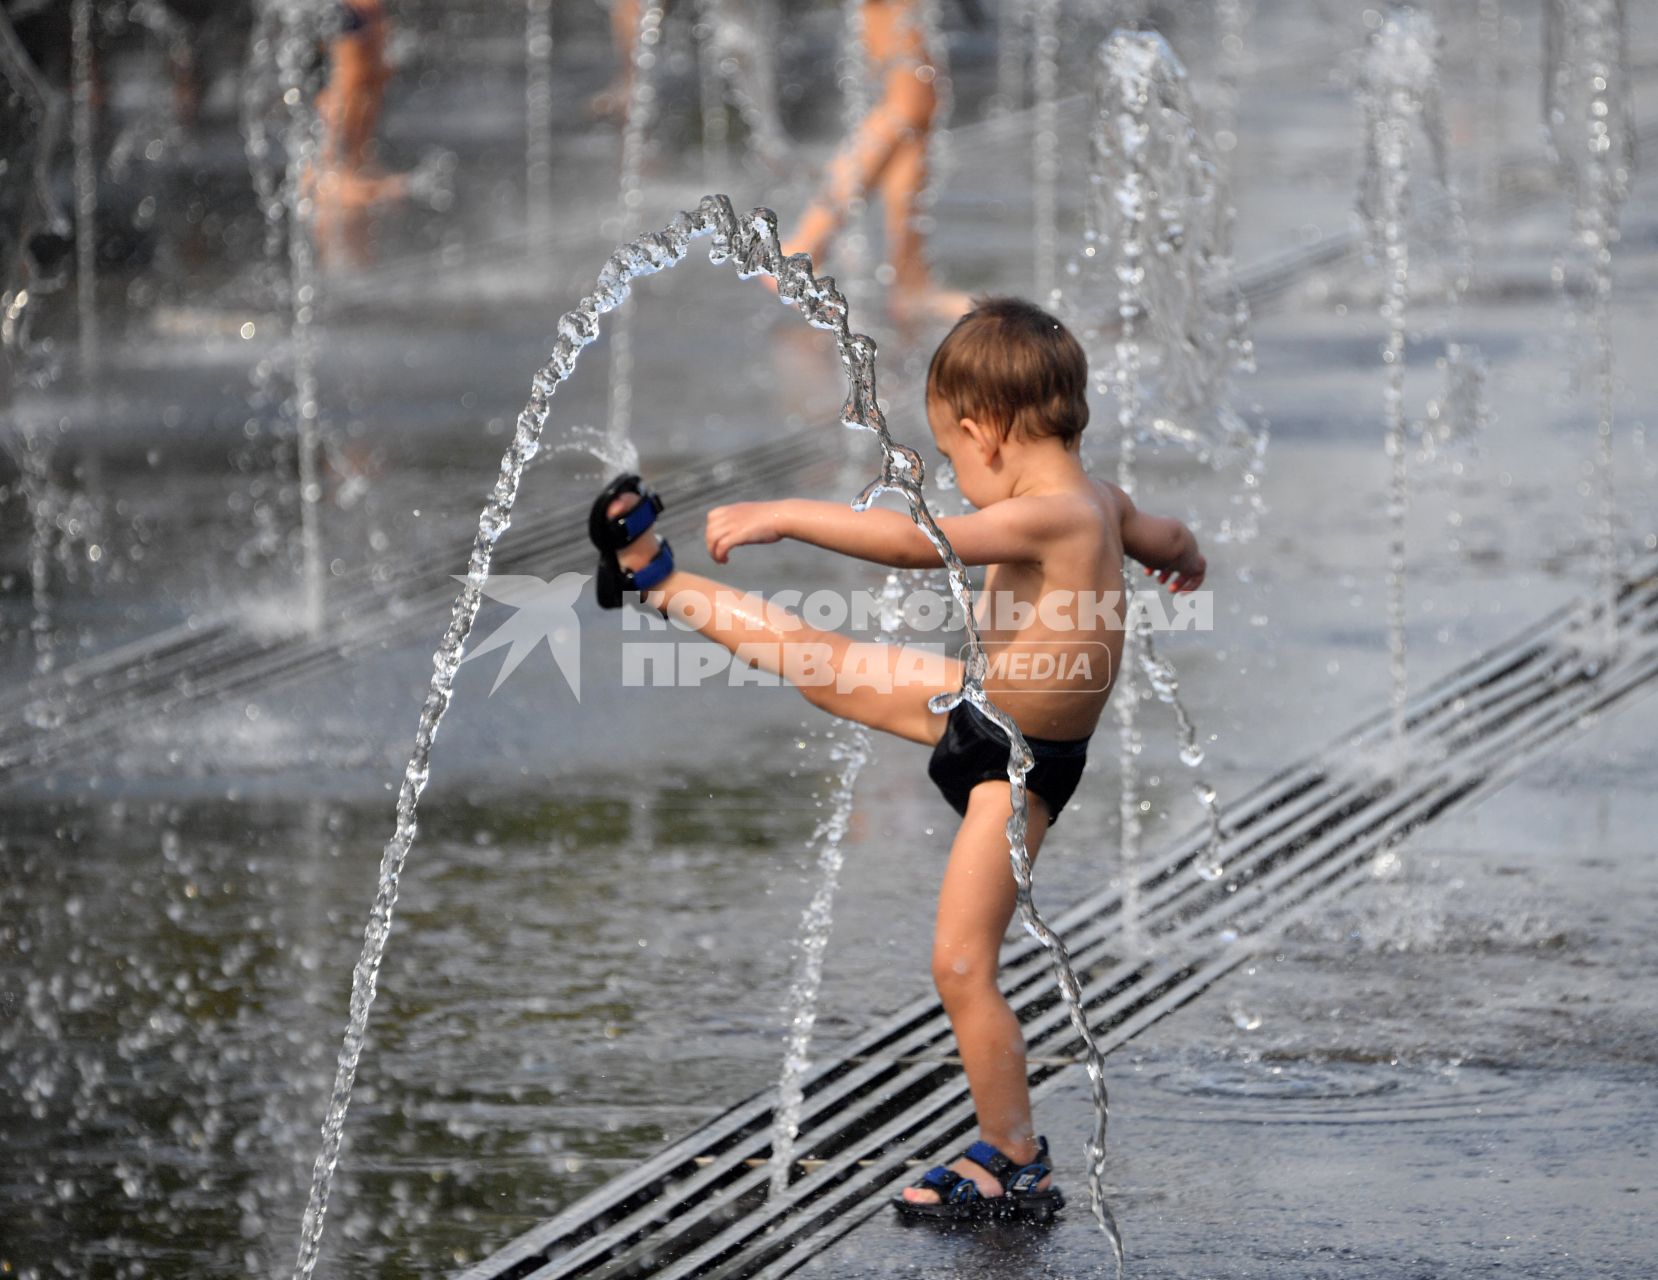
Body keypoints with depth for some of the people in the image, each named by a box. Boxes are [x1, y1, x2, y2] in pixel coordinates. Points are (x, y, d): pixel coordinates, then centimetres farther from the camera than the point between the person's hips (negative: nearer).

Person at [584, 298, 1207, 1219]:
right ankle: (658, 581, 32)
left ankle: (1017, 1170, 5)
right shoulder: (1098, 502, -1)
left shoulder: (1048, 517, -31)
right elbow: (1169, 543, 22)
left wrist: (783, 514, -36)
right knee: (831, 668, 16)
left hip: (1017, 764, -9)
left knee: (961, 965, -5)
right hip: (981, 702, 9)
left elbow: (916, 541, -39)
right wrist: (1180, 557, 48)